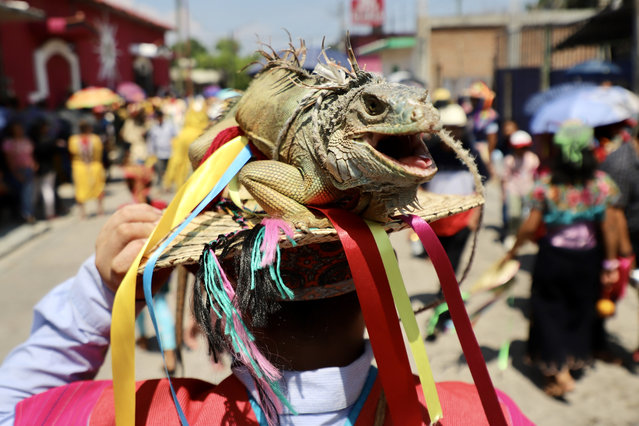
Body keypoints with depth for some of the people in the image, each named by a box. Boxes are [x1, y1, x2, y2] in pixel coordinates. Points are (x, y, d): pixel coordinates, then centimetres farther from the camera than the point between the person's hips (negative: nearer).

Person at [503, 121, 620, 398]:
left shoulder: (545, 185, -14)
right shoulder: (602, 184, -9)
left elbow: (530, 226, -10)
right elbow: (608, 228, -6)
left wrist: (513, 251, 4)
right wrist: (610, 263, 4)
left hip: (553, 257, -2)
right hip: (588, 259, 3)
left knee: (551, 312, 12)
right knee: (581, 309, 21)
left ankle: (559, 372, 11)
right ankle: (576, 359, 40)